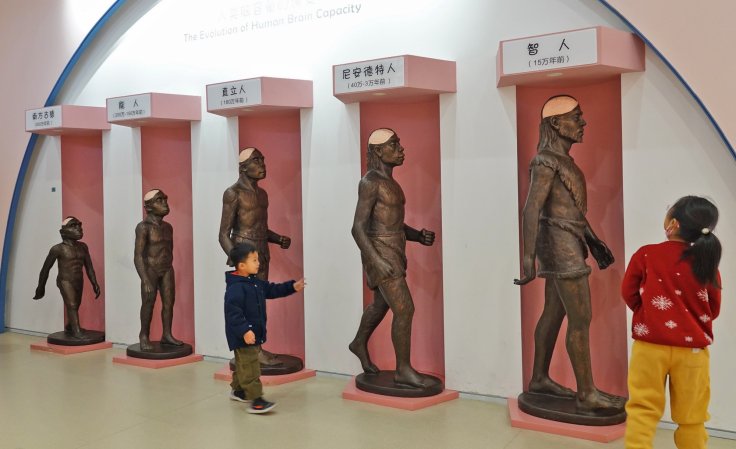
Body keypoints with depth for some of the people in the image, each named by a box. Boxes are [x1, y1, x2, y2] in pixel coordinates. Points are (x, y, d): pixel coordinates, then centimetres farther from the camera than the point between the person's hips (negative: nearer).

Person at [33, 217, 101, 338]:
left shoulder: (82, 247, 6)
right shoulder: (58, 249, -10)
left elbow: (89, 267, 13)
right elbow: (46, 268, -1)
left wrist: (94, 283, 10)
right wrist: (41, 287, 5)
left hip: (78, 281, 6)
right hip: (65, 281, -6)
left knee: (75, 306, 16)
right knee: (72, 305, -17)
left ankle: (69, 327, 38)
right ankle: (77, 331, -22)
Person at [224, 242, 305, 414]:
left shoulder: (255, 282, 9)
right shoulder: (235, 288, -23)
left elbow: (272, 290, 20)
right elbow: (233, 312, -29)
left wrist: (292, 287, 13)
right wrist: (244, 331, -35)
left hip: (253, 332, 10)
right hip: (243, 336, -10)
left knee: (243, 364, 23)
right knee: (250, 367, -8)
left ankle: (237, 390, 38)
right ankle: (255, 400, -7)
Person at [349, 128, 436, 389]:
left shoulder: (388, 182, 13)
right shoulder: (370, 182, -16)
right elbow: (358, 228, -19)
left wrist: (419, 236, 3)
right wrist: (377, 262, -27)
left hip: (392, 252, 10)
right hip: (380, 255, -10)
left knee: (381, 305, 24)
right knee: (405, 310, -9)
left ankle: (359, 343, 45)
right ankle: (403, 370, 3)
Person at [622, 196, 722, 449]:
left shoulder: (646, 255, -8)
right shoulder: (707, 262, -4)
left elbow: (629, 293, 1)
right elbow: (713, 310, 5)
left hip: (650, 345, -1)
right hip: (692, 349, 1)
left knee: (643, 408, 8)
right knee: (691, 416, 11)